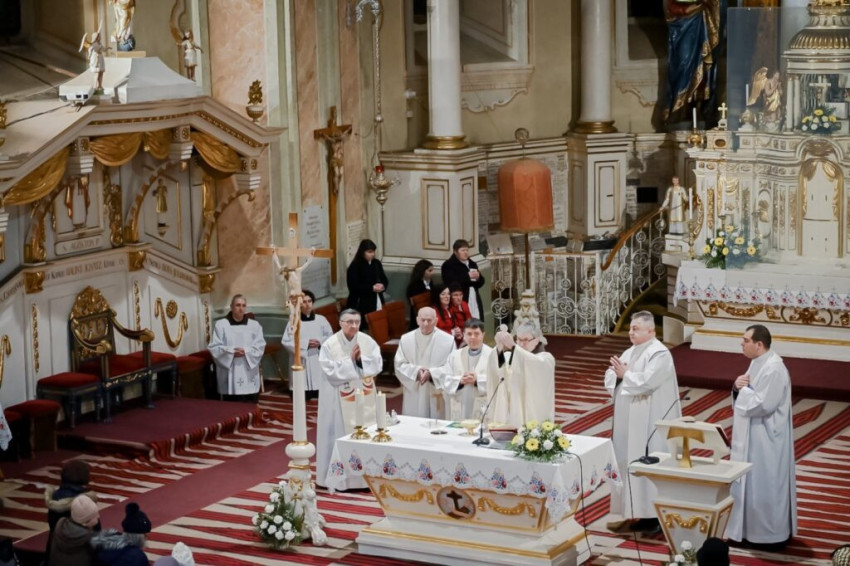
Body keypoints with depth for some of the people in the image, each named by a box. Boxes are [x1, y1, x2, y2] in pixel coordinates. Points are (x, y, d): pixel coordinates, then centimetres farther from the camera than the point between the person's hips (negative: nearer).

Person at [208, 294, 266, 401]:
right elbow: (214, 347, -2)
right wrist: (231, 352, -16)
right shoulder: (221, 325, 3)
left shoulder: (254, 325, 9)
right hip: (230, 376, -2)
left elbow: (260, 346, 1)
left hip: (249, 375, 2)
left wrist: (245, 351, -16)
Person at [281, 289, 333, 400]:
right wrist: (306, 344, -14)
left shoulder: (321, 320, 7)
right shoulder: (293, 321, -1)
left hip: (319, 363, 2)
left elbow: (330, 338, 10)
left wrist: (320, 342, -12)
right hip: (301, 363, -2)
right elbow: (286, 341, -6)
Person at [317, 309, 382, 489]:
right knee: (341, 436, 0)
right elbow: (331, 372, -15)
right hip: (340, 401, -3)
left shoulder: (368, 341, 1)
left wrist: (361, 360, -17)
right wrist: (350, 361, -18)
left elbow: (377, 365, -3)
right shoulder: (329, 345, -9)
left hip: (364, 398, 4)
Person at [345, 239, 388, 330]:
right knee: (365, 328, -12)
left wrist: (382, 286, -5)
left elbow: (384, 280, 19)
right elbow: (353, 287, -14)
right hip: (361, 305, -5)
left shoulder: (377, 263, 12)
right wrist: (372, 288, -18)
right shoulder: (355, 266, -7)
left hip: (377, 302, 5)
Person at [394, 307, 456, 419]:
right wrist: (416, 371, -15)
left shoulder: (448, 340, -4)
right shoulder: (406, 339, 3)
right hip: (414, 396, 2)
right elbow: (399, 365, 3)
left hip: (437, 396, -2)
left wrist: (431, 373, -18)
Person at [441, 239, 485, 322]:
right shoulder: (448, 265, -2)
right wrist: (468, 276, -18)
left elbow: (481, 283, 20)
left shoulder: (472, 264, 20)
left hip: (475, 302, 7)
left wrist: (478, 277, -3)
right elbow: (451, 283, -16)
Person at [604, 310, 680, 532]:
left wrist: (625, 375, -12)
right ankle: (641, 513, 17)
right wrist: (616, 373, -11)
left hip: (650, 424, -9)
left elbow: (646, 382, -25)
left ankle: (656, 517, -1)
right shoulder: (631, 352, 14)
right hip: (630, 422, 9)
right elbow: (611, 378, 11)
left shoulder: (659, 354, -14)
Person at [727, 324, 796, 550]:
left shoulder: (773, 369, -22)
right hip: (754, 436, 10)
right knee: (753, 484, 16)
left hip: (766, 439, -10)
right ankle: (755, 530, 25)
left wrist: (743, 390, -13)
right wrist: (739, 387, -6)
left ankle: (772, 536, 7)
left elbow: (763, 404, -26)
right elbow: (750, 395, 16)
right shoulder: (759, 363, 9)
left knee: (765, 485, -2)